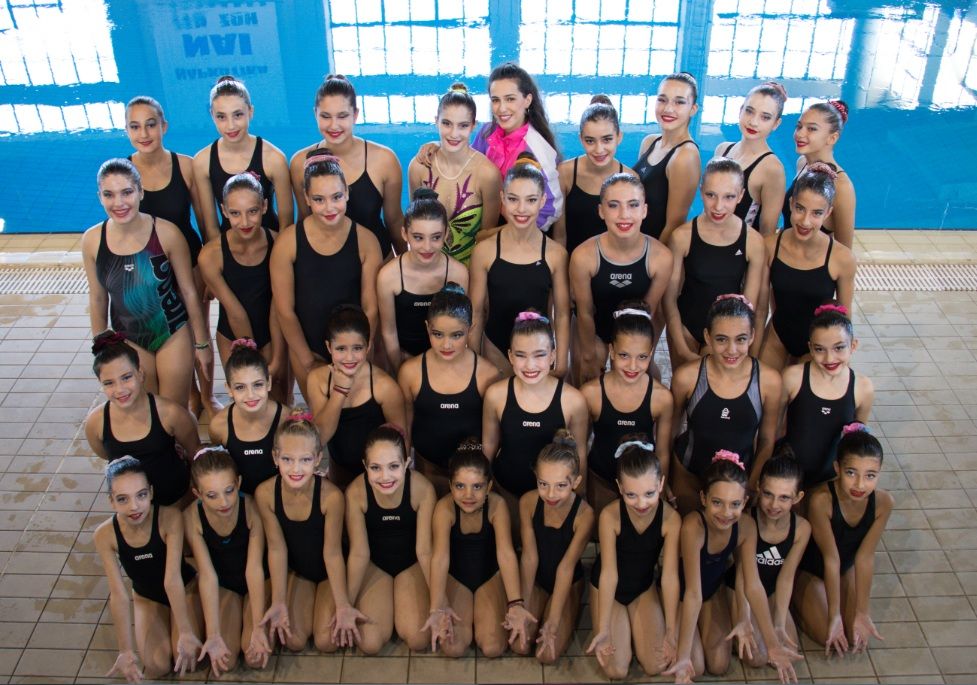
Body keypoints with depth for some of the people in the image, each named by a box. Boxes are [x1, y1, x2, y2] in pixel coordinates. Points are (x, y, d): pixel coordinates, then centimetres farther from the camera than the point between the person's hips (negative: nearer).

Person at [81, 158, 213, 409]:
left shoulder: (166, 233, -19)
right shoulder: (92, 240, -11)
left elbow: (189, 291, -9)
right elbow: (97, 299, 2)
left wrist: (201, 343, -3)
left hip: (173, 333, -2)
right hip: (128, 340, 2)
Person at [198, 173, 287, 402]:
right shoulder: (211, 255, -24)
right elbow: (235, 312, -17)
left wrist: (277, 359, -16)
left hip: (272, 333, 0)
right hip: (232, 337, 0)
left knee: (281, 399, 12)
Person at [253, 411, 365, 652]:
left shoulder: (331, 496, -33)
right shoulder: (265, 493, -24)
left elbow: (332, 553, -22)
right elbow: (276, 548, -14)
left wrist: (343, 605, -22)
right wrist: (279, 602, -16)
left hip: (329, 571, -2)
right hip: (296, 570, 2)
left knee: (327, 641, -11)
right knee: (293, 640, -9)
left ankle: (322, 599, 19)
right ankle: (309, 598, 21)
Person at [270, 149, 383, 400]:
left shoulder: (365, 240, -14)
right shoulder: (288, 241, -15)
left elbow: (371, 308, -8)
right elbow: (285, 310, -9)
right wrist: (308, 361, -5)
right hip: (306, 348, 0)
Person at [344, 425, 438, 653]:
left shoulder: (422, 489, -29)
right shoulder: (356, 492, -27)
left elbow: (425, 550, -20)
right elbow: (359, 553, -16)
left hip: (411, 563, 0)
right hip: (375, 563, 1)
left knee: (418, 639, -16)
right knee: (369, 643, -13)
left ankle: (400, 602, 17)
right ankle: (388, 603, 19)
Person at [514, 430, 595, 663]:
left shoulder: (584, 514, -31)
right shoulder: (528, 502, -23)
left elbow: (566, 567, -26)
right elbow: (529, 557, -19)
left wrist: (553, 622, -28)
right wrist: (524, 608, -23)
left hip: (568, 582, -2)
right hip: (536, 577, 2)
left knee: (548, 655, -12)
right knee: (519, 646, -10)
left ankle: (571, 614, 17)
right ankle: (540, 609, 20)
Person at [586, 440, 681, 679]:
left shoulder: (671, 519, -27)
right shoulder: (610, 515, -32)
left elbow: (670, 576, -22)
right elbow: (609, 573, -29)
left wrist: (671, 630, -22)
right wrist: (603, 629, -33)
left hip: (644, 587, 2)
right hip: (607, 587, -2)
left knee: (656, 666, -4)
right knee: (616, 670, -8)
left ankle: (632, 625, 24)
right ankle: (622, 626, 22)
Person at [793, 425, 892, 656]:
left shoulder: (882, 502, -25)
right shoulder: (822, 499, -38)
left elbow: (865, 557, -18)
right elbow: (831, 558, -30)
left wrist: (862, 613, -17)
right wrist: (834, 615, -23)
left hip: (847, 568, 4)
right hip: (810, 569, -4)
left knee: (859, 638, -4)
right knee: (829, 637, -12)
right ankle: (799, 601, 16)